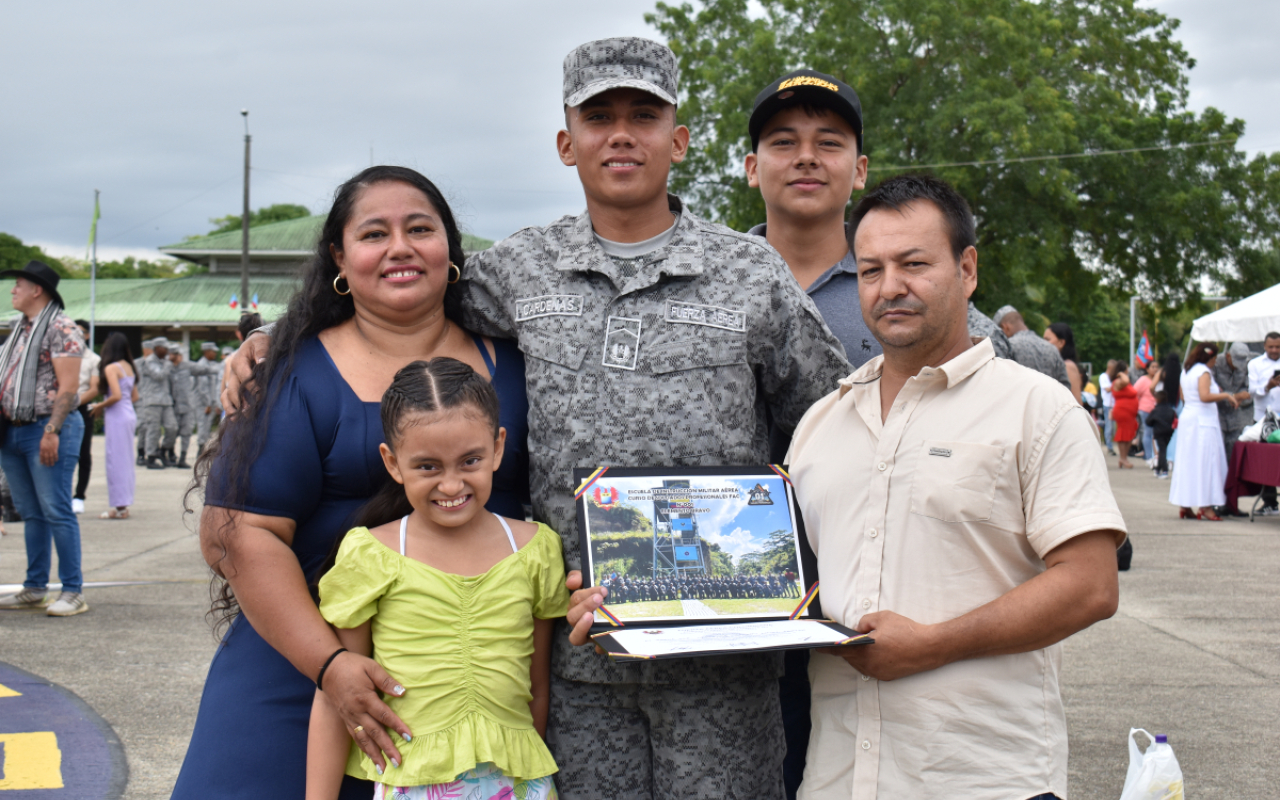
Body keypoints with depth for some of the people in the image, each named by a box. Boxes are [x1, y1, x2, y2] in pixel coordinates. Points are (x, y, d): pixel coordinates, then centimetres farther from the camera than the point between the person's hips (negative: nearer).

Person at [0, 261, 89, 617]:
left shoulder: (60, 329, -9)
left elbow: (69, 385, -16)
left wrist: (52, 431, -21)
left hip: (47, 430, -8)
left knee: (56, 511, -8)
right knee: (30, 513, 12)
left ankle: (73, 591, -5)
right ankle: (34, 588, 18)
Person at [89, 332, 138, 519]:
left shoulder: (111, 368, -10)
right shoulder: (129, 367, 13)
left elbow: (116, 395, -20)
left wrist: (100, 406, -4)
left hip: (117, 417, -8)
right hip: (130, 414, 8)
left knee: (116, 460, -3)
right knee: (126, 460, 11)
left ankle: (119, 507, -1)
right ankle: (124, 505, 15)